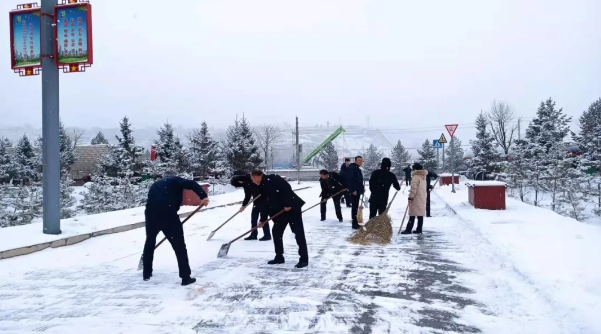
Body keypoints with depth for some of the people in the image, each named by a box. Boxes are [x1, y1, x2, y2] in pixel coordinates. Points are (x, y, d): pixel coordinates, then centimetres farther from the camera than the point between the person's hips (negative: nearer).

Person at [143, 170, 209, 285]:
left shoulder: (155, 184, 31)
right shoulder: (176, 180, 15)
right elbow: (191, 184, -6)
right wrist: (203, 196, -14)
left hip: (151, 213, 5)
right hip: (168, 213, -5)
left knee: (150, 242, 27)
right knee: (179, 246, 5)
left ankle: (146, 273, 36)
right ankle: (186, 277, 6)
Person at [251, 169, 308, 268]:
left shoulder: (273, 179, -14)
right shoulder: (263, 186, 13)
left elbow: (287, 187, -24)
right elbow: (267, 203, 17)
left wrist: (288, 204, -25)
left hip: (292, 207, -9)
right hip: (280, 211, 10)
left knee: (298, 232, -7)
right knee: (276, 231, 10)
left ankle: (304, 259, -4)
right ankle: (279, 257, 20)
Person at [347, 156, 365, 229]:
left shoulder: (357, 169, 18)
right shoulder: (352, 168, -15)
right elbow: (350, 179, -23)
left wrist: (362, 187, 16)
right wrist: (353, 190, -27)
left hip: (358, 191, 10)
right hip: (354, 191, -10)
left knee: (355, 207, 15)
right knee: (355, 207, -8)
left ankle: (355, 223, 23)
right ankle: (355, 223, -5)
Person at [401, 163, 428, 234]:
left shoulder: (416, 176, -12)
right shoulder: (423, 177, 15)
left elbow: (414, 188, -16)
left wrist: (410, 197, -11)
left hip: (416, 199, -8)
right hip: (422, 199, 8)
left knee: (412, 215, -6)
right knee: (420, 215, 7)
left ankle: (408, 229, -5)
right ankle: (419, 230, 9)